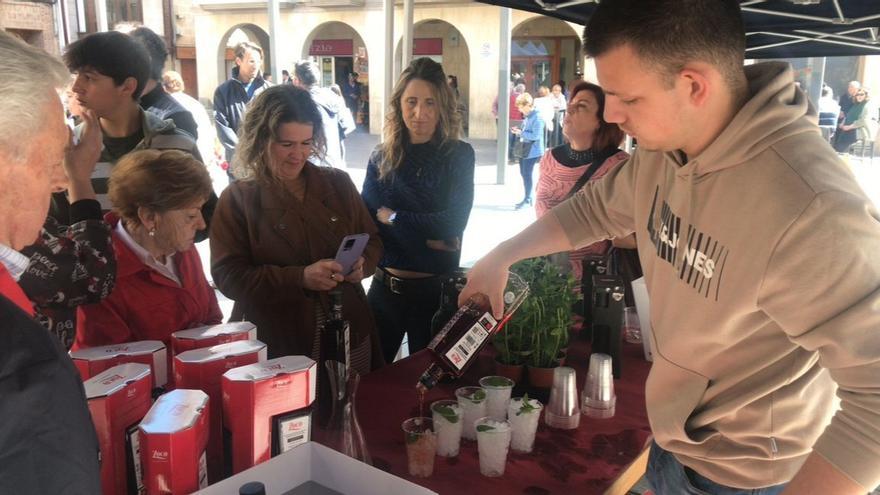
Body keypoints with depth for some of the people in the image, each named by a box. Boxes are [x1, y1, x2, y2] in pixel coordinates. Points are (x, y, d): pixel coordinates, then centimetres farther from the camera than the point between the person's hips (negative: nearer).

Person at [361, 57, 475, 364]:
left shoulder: (459, 155, -5)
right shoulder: (381, 158, 1)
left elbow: (453, 223, -15)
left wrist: (392, 217, -10)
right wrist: (425, 237, -16)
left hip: (435, 289, -2)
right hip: (385, 286, 3)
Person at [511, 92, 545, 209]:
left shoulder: (537, 117, -17)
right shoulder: (527, 116, 10)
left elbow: (536, 135, -23)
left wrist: (521, 133, -19)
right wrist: (518, 130, 3)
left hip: (532, 151, -9)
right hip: (524, 149, 9)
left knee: (527, 174, -4)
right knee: (523, 173, 14)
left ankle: (527, 198, 7)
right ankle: (528, 197, 25)